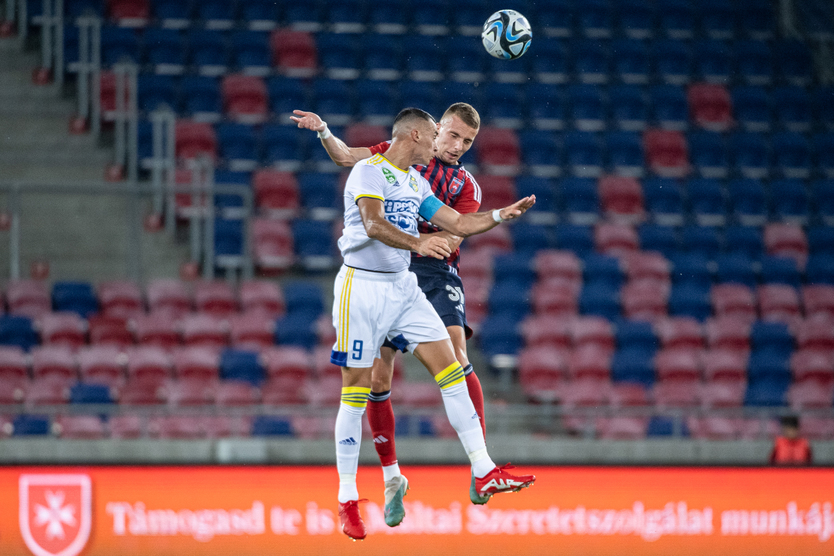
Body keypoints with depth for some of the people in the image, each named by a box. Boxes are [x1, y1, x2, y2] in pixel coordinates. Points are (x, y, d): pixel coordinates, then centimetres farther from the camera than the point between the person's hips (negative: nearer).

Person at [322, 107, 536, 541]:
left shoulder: (415, 183, 15)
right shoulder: (369, 171, -11)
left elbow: (458, 223, 19)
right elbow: (374, 225, -27)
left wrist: (504, 214, 7)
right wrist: (417, 242, -41)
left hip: (403, 286, 7)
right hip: (362, 287, -7)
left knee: (451, 372, -4)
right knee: (356, 392, -4)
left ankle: (484, 472, -4)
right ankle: (347, 501, 2)